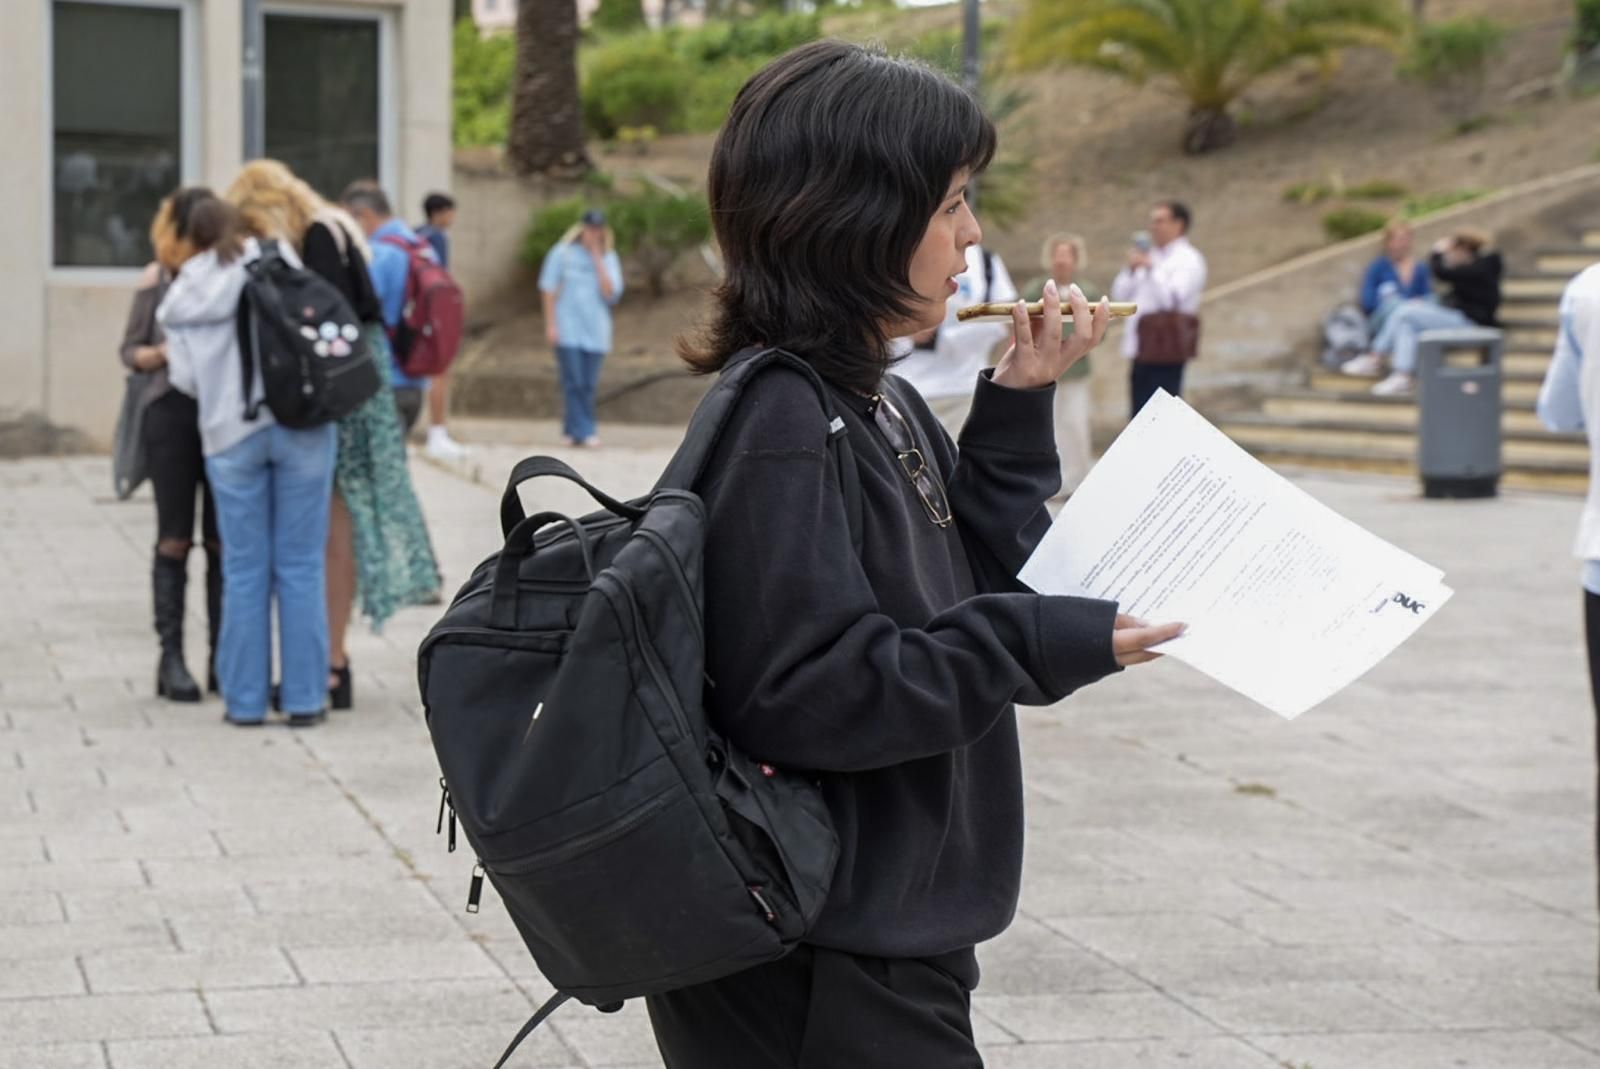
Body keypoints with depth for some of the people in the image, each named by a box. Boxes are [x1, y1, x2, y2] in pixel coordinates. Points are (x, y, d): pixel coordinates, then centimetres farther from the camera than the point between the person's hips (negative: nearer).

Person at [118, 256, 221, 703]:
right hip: (172, 409, -1)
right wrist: (161, 354, -13)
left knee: (223, 541, 5)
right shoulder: (158, 278, 3)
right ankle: (171, 658, 4)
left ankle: (222, 658, 12)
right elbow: (129, 350, 7)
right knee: (174, 540, 1)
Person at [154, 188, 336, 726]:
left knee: (244, 571, 9)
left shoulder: (180, 302, 6)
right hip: (301, 423, -1)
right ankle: (304, 697, 5)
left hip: (230, 434, 1)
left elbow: (187, 379, 4)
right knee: (300, 566, 4)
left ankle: (245, 699, 11)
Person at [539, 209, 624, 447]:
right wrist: (550, 324, -3)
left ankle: (575, 430, 9)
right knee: (574, 382, -10)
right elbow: (548, 289, 3)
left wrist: (597, 259, -9)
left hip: (595, 331, 3)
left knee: (589, 385, 2)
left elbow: (611, 293, -6)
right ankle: (581, 430, -12)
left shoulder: (608, 258, 8)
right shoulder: (562, 253, 2)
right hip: (567, 329, -3)